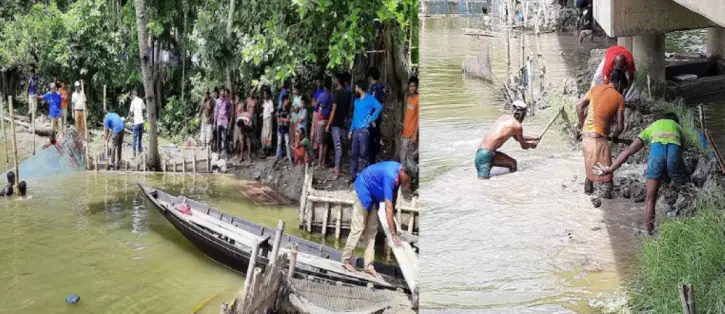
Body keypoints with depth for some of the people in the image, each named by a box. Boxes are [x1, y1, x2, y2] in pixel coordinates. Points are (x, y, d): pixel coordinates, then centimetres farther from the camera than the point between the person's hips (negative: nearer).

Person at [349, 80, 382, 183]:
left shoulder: (369, 99, -5)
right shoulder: (357, 100, 18)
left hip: (364, 130, -7)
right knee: (354, 153, 8)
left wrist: (372, 118, -15)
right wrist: (351, 130, 18)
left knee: (363, 154, -5)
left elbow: (379, 107, -20)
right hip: (356, 130, 7)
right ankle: (354, 175, 13)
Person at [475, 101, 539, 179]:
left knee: (513, 164, 11)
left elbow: (517, 137, 35)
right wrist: (532, 144, 31)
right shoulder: (517, 126, -5)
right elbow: (524, 146, 11)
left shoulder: (504, 117, 17)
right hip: (485, 154, -9)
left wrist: (532, 138, 43)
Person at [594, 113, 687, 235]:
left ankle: (649, 229, 6)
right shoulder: (678, 127, 42)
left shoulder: (652, 126, 39)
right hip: (675, 149, 0)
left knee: (650, 198, 10)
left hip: (657, 148, 0)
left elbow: (628, 151, 31)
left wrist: (610, 169, 31)